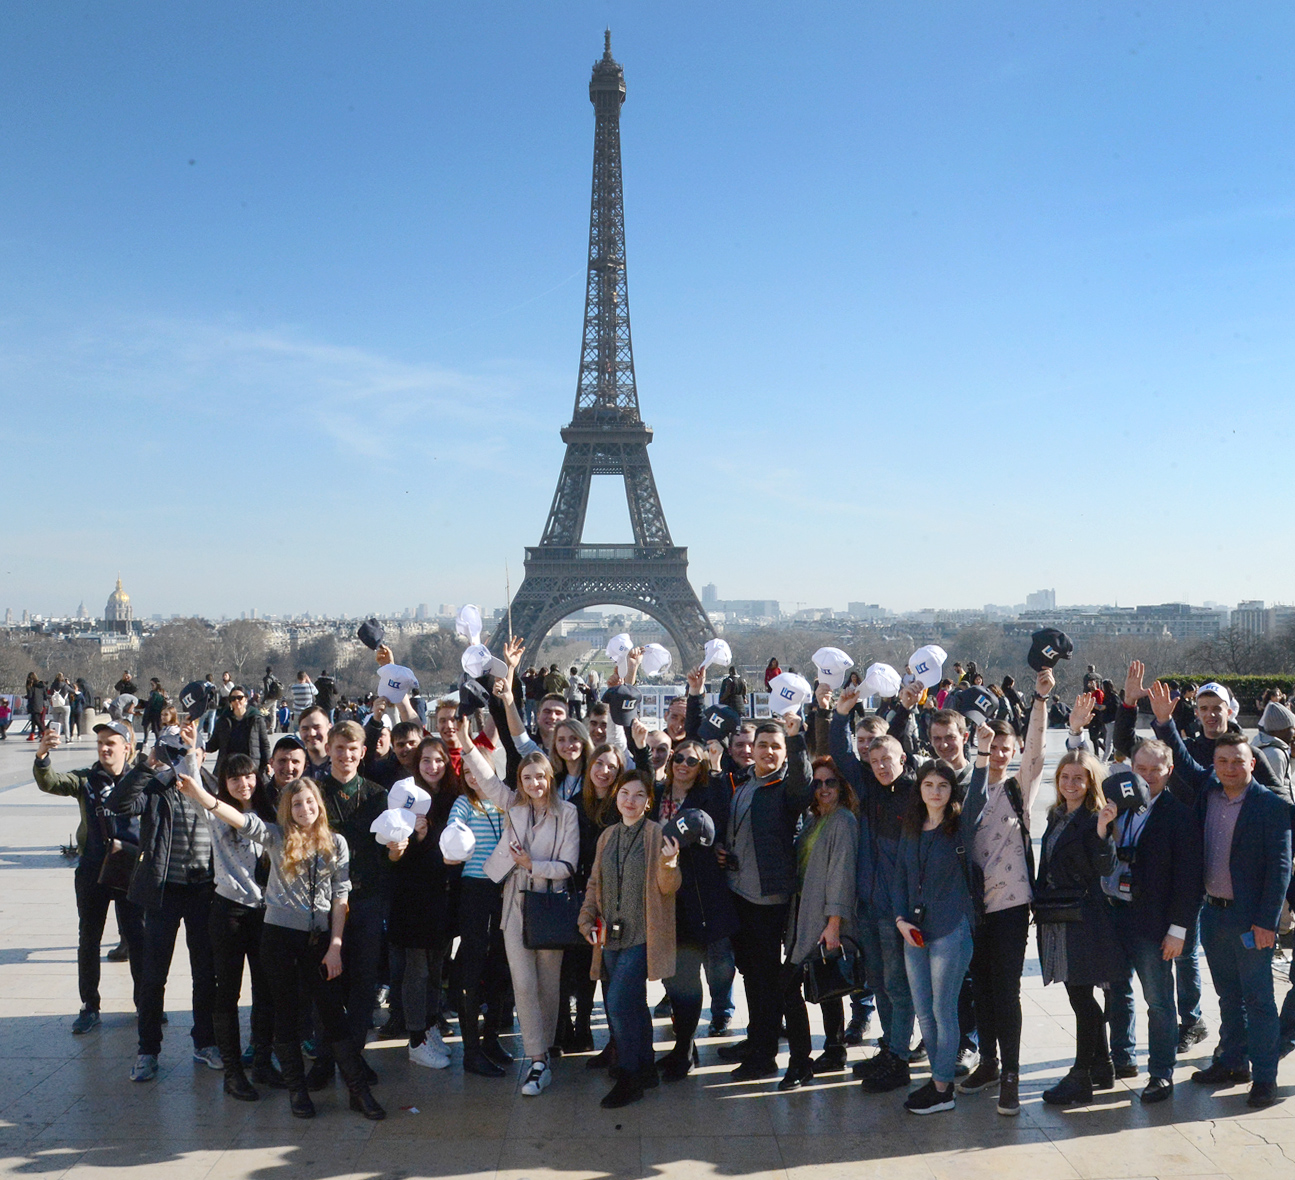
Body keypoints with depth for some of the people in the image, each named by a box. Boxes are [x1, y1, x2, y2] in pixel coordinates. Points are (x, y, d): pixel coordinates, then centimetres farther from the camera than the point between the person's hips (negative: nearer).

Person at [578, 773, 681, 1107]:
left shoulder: (657, 835, -6)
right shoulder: (607, 836, 12)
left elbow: (668, 888, -11)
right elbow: (595, 883, 19)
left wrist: (669, 864, -31)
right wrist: (588, 918, 7)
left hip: (641, 935, -6)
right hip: (612, 935, 6)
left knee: (619, 1002, -12)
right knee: (632, 1005, 12)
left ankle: (629, 1079, 2)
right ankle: (646, 1069, 27)